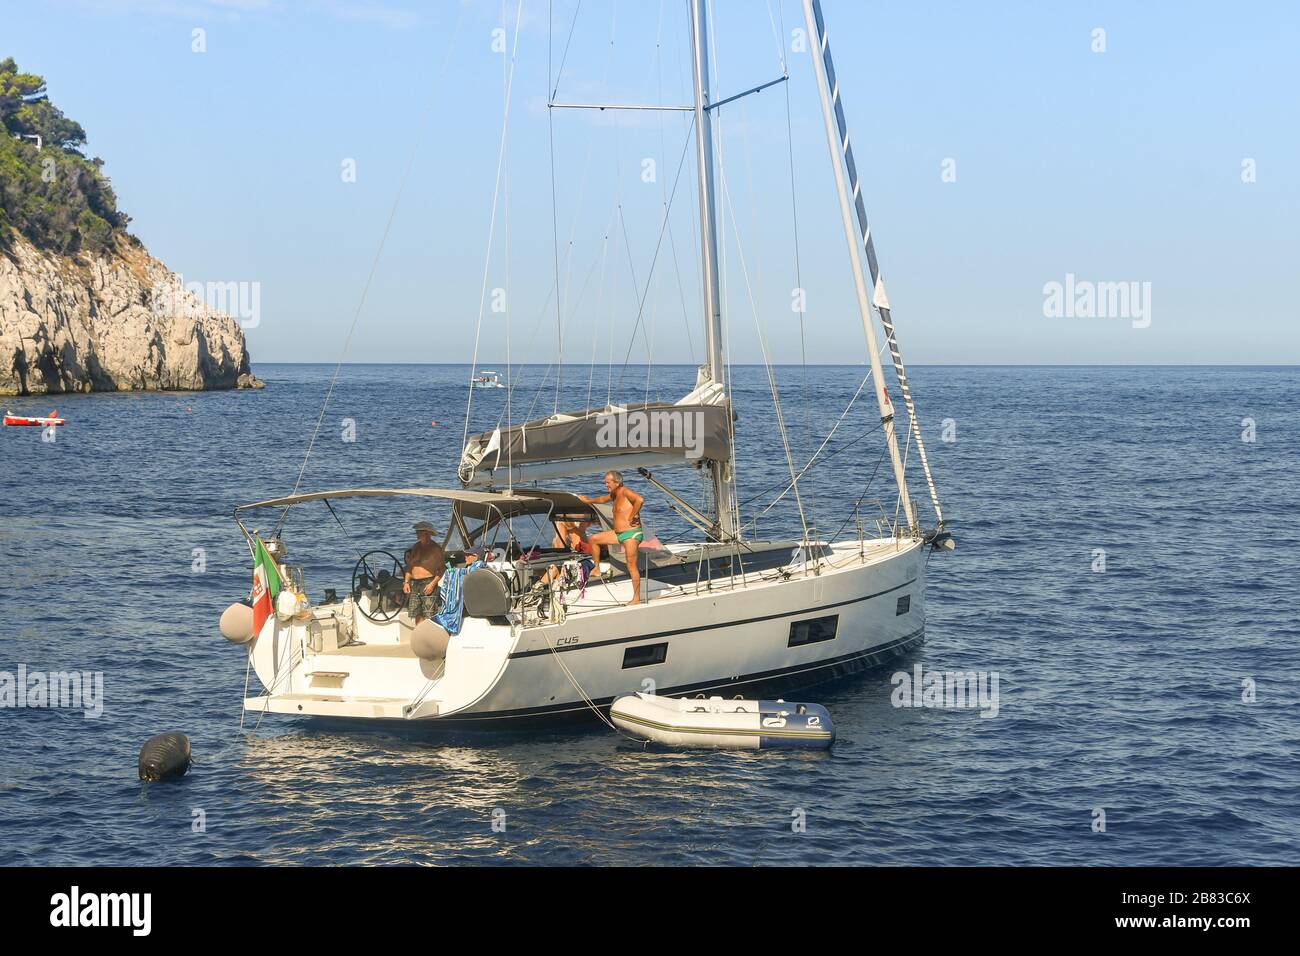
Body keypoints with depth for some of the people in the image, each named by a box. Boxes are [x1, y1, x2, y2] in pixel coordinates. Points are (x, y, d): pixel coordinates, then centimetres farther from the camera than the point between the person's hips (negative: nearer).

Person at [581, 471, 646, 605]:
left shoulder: (625, 491, -13)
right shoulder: (614, 494, 16)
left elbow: (640, 500, -32)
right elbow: (603, 499, 39)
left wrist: (632, 516, -23)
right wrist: (588, 501, 50)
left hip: (632, 533, -10)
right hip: (618, 534, 10)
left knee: (632, 566, -10)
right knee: (593, 539, 13)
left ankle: (637, 598, -8)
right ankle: (597, 569, 22)